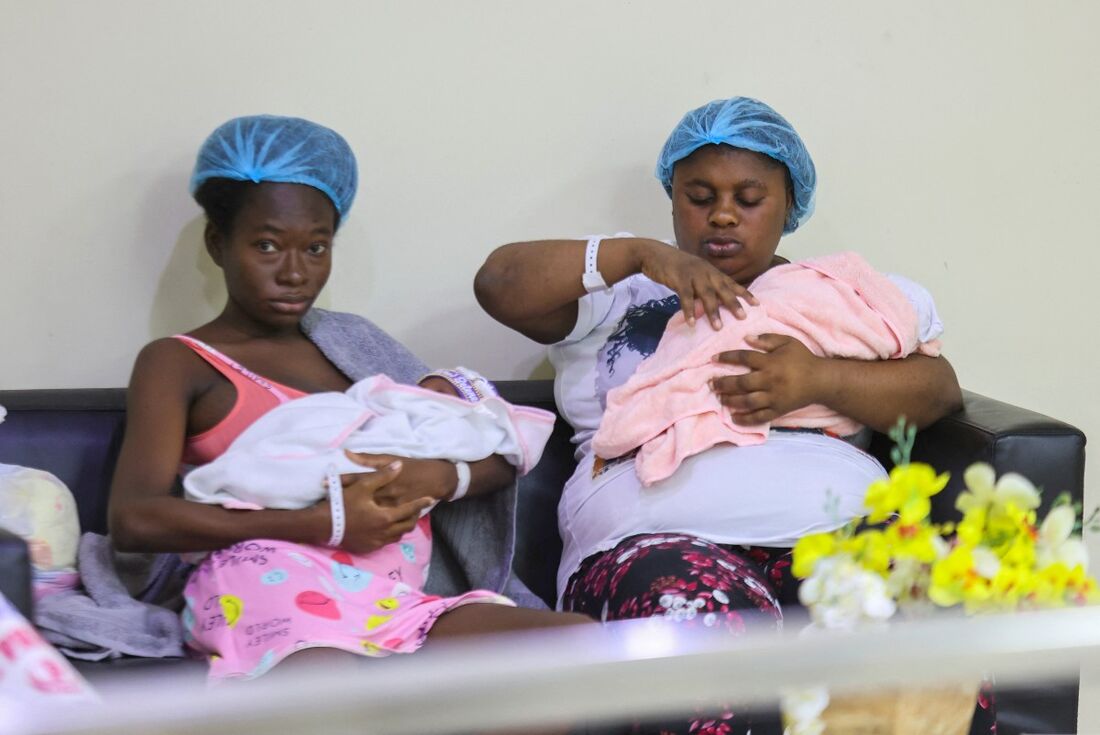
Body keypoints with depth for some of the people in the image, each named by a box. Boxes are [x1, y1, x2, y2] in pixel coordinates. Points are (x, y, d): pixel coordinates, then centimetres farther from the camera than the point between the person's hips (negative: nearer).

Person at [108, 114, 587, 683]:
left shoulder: (351, 345, 28)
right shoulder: (177, 363, 13)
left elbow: (500, 458, 25)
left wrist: (437, 477, -1)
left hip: (396, 599, 6)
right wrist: (323, 523, -12)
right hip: (272, 589, -6)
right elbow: (133, 519, -6)